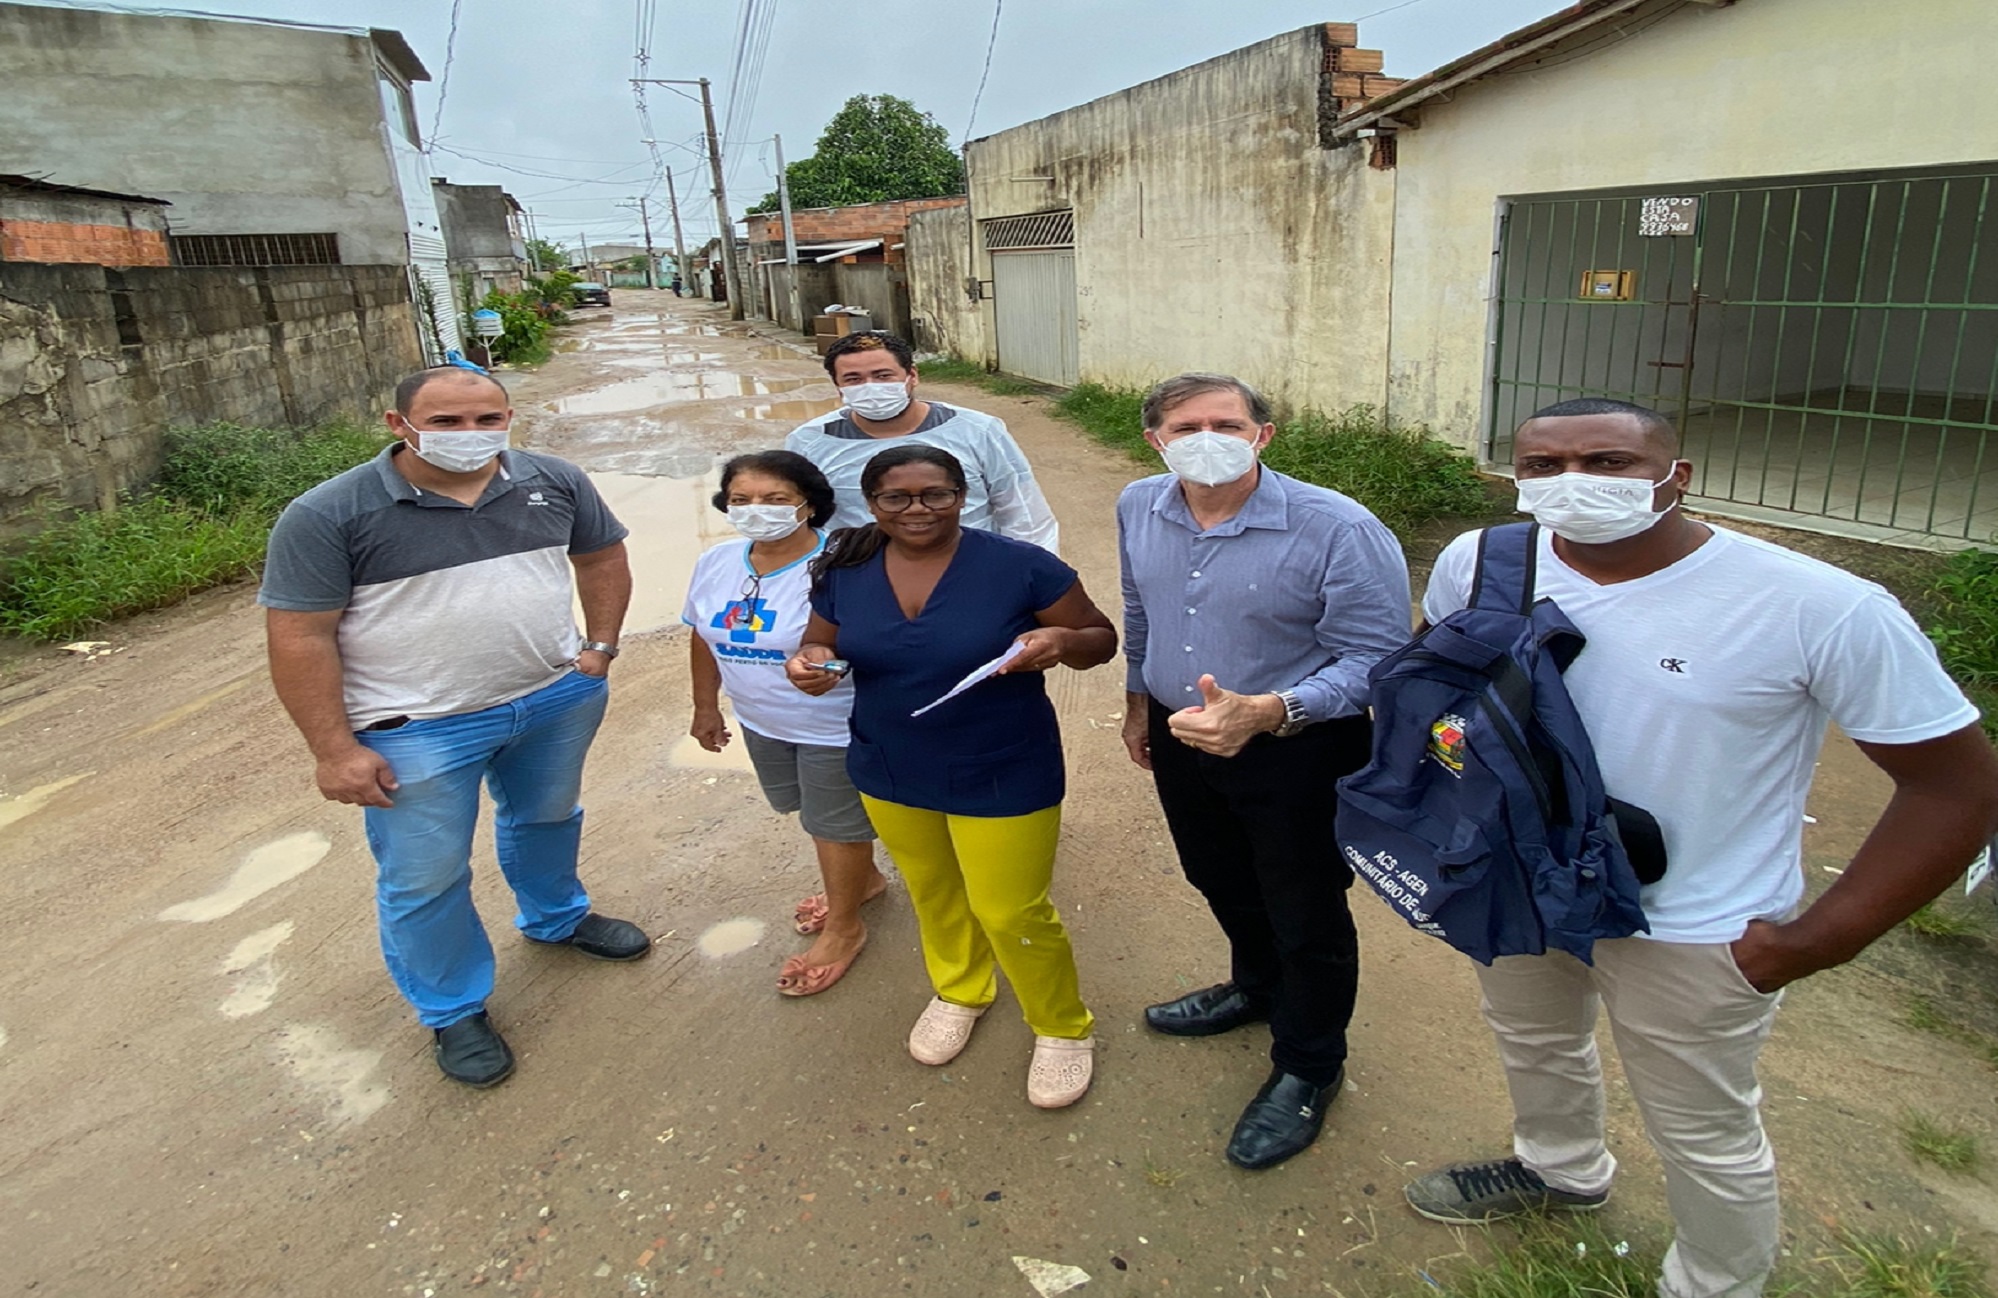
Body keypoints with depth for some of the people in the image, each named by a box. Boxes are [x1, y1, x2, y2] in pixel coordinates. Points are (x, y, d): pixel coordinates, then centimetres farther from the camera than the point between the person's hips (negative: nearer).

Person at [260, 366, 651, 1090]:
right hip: (418, 730, -3)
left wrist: (601, 647, 1)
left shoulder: (555, 484, -4)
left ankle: (556, 919, 53)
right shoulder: (327, 515, -15)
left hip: (558, 699, 4)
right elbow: (299, 637, -13)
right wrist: (335, 750, -15)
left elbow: (601, 555, 11)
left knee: (548, 817, 25)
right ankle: (453, 1011, 30)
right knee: (424, 881, 6)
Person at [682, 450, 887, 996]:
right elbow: (704, 636, 9)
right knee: (814, 810, 24)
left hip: (836, 726, -7)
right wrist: (706, 705, 16)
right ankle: (862, 878, 51)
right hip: (762, 723, 7)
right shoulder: (716, 563, -4)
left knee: (838, 823, 11)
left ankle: (844, 926, 33)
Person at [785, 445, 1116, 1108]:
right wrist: (810, 663, -16)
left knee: (1011, 913, 3)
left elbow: (1101, 639, -8)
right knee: (933, 893, 24)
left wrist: (1061, 641, -31)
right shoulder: (844, 571, -5)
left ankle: (1063, 1028, 32)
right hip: (889, 774, 5)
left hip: (1002, 777, -4)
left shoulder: (1020, 566, -17)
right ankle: (959, 991, 53)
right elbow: (823, 643, 8)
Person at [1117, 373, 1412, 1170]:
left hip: (1298, 754, -6)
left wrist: (1267, 713, -37)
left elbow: (1374, 660, -24)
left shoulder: (1338, 531, -25)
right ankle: (1256, 987, 58)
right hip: (1178, 737, 6)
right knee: (1221, 883, 28)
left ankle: (1308, 1070, 38)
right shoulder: (1139, 509, -5)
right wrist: (1138, 699, 18)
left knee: (1307, 919, 12)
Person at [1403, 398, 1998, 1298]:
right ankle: (1559, 1169, 60)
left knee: (1703, 1135, 16)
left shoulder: (1822, 608, -23)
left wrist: (1819, 941, -16)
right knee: (1532, 1043, 29)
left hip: (1693, 930, -4)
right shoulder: (1478, 563, -12)